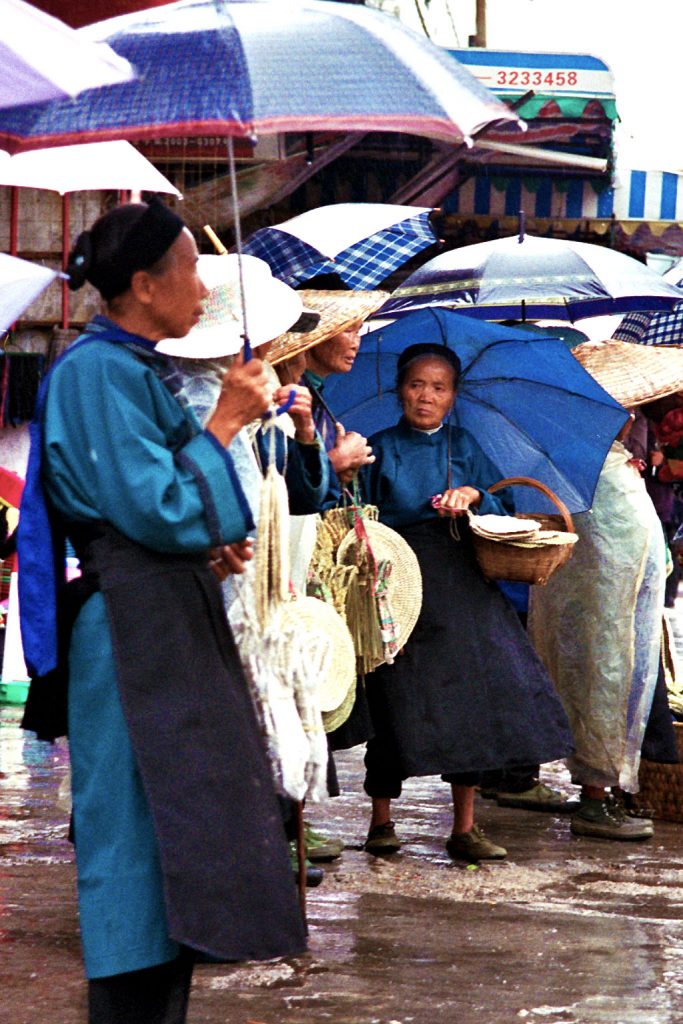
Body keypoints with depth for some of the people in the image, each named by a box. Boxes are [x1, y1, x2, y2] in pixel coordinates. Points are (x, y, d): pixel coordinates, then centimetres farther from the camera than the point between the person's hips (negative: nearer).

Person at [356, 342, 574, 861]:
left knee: (469, 699, -1)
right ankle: (381, 820, 10)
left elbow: (505, 507, 8)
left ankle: (465, 827, 7)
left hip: (461, 586, 2)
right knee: (395, 701, -4)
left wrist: (474, 496, -11)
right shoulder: (380, 449, 6)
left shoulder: (464, 447, 12)